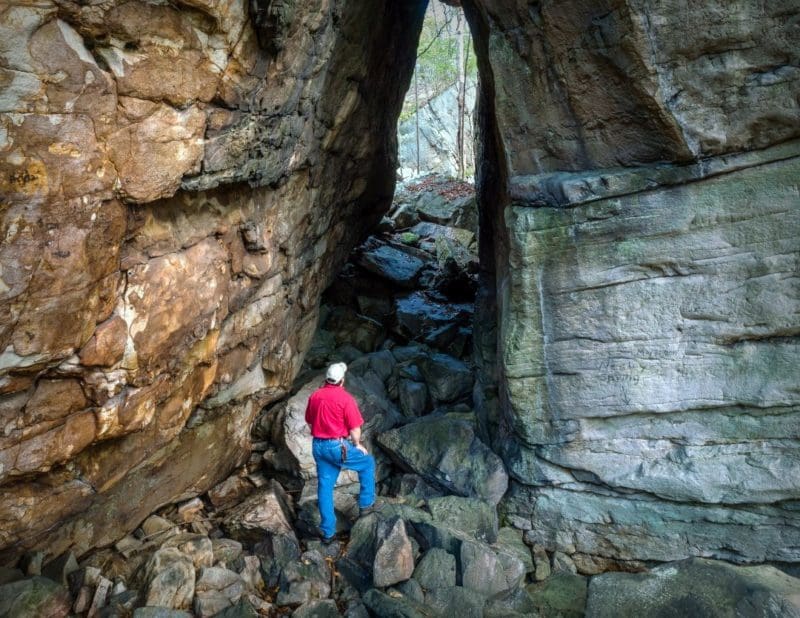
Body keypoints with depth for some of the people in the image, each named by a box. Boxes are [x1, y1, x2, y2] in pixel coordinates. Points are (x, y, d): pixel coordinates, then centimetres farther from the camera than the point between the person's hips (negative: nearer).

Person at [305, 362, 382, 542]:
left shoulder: (314, 396, 4)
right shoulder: (345, 398, -15)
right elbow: (355, 428, -13)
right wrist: (357, 445, 5)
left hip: (318, 446, 6)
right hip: (338, 446, -6)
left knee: (324, 487, 11)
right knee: (367, 463, 18)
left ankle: (328, 532, 17)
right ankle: (366, 503, 25)